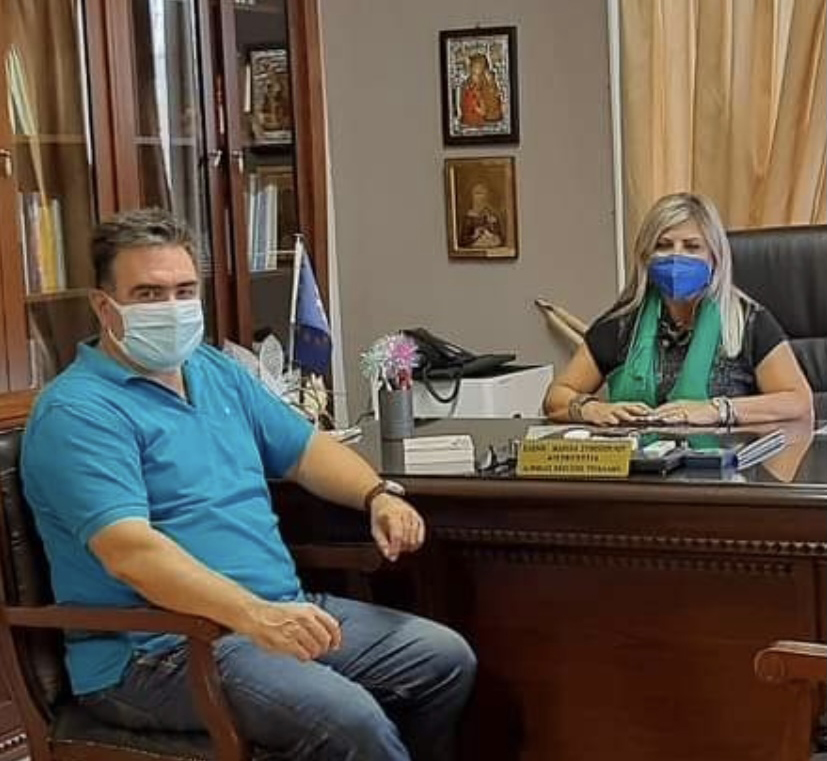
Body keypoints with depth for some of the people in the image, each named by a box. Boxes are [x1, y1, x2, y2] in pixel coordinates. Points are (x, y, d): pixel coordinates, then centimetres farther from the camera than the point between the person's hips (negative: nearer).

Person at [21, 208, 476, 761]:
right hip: (159, 651, -8)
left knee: (447, 659, 2)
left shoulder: (218, 373, 14)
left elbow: (306, 449, 23)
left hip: (286, 612, 9)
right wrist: (254, 615, -38)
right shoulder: (77, 413, -14)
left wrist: (378, 496, 3)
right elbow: (129, 551, -27)